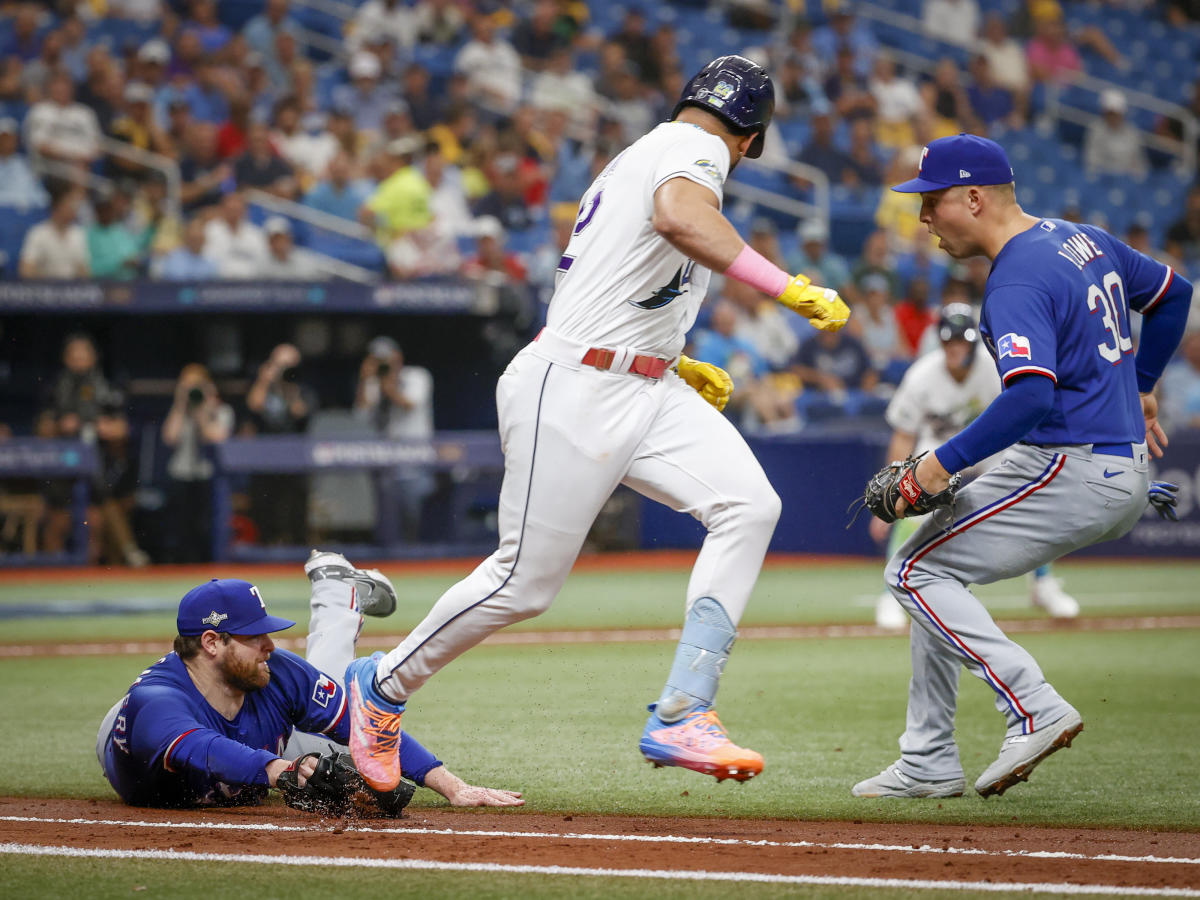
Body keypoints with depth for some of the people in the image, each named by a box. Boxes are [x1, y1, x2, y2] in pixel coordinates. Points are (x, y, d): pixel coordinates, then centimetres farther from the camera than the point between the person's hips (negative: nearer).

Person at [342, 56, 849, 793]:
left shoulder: (639, 158, 23)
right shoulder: (695, 148, -7)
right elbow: (676, 215, -33)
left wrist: (675, 366, 34)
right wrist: (786, 286, -36)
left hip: (646, 392, 10)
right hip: (576, 391, -10)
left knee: (749, 506, -12)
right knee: (526, 583, -3)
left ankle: (680, 718, -17)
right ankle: (384, 686, 21)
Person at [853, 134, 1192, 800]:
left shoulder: (1016, 282, -19)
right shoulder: (1085, 240, 11)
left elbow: (1032, 395, -32)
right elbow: (1173, 293, 24)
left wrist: (946, 462, -27)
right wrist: (1138, 384, 33)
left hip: (1070, 467, -10)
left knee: (916, 572, -5)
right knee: (939, 564, 17)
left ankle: (1037, 709, -14)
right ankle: (928, 764, 18)